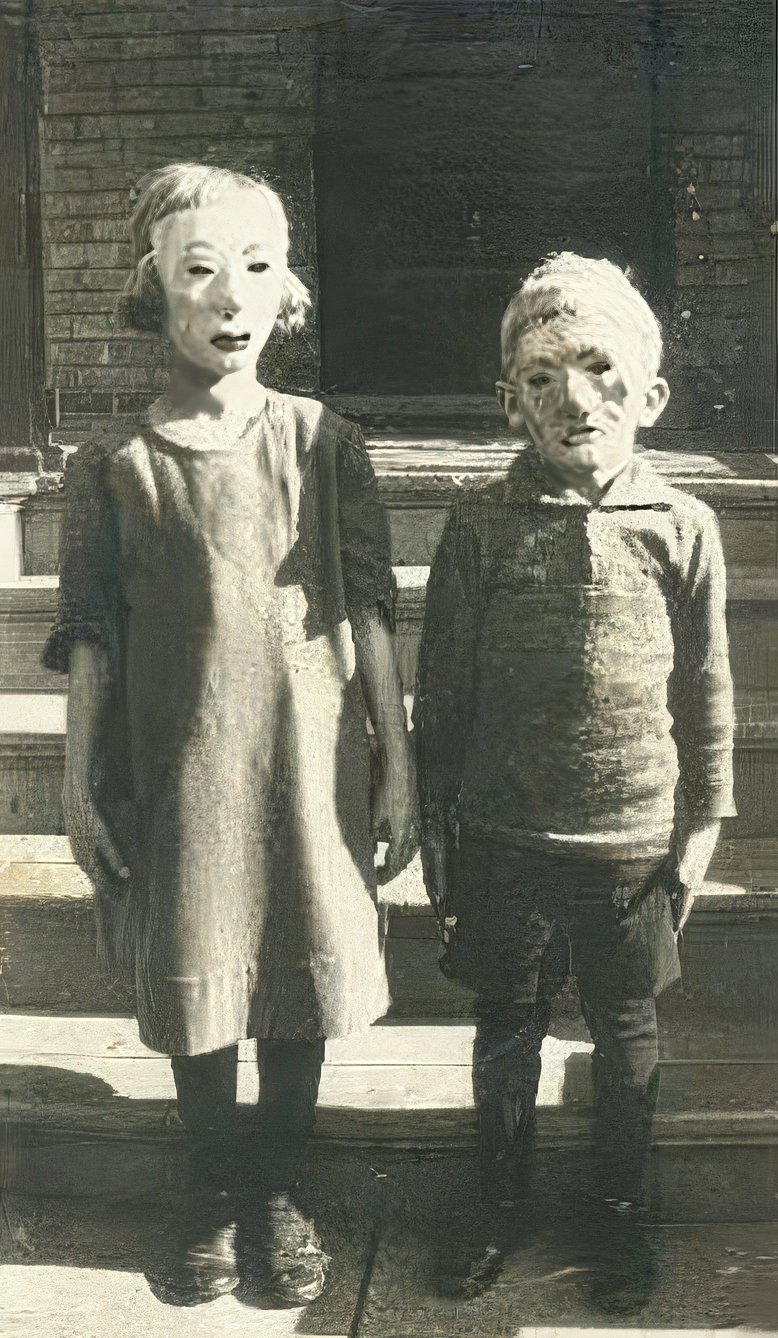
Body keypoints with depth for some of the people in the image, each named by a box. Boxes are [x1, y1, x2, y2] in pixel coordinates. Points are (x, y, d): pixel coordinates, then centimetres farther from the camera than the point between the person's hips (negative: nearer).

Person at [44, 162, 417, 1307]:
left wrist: (398, 763, 2)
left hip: (309, 767, 1)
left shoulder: (324, 445, -1)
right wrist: (80, 786, 0)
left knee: (302, 974, 10)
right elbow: (90, 639, 0)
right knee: (194, 987, 11)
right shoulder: (110, 470, -3)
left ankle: (284, 1189, 32)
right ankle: (213, 1189, 34)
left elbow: (371, 613, 1)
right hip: (179, 773, 0)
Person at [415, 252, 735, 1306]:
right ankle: (500, 1203, 37)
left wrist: (700, 830, 3)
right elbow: (441, 687, -1)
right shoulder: (481, 525, -7)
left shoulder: (682, 529, -5)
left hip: (636, 843, 0)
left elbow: (708, 695, 2)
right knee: (508, 1028, 16)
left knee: (628, 1033, 16)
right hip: (506, 839, 0)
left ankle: (622, 1206, 38)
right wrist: (436, 830, 0)